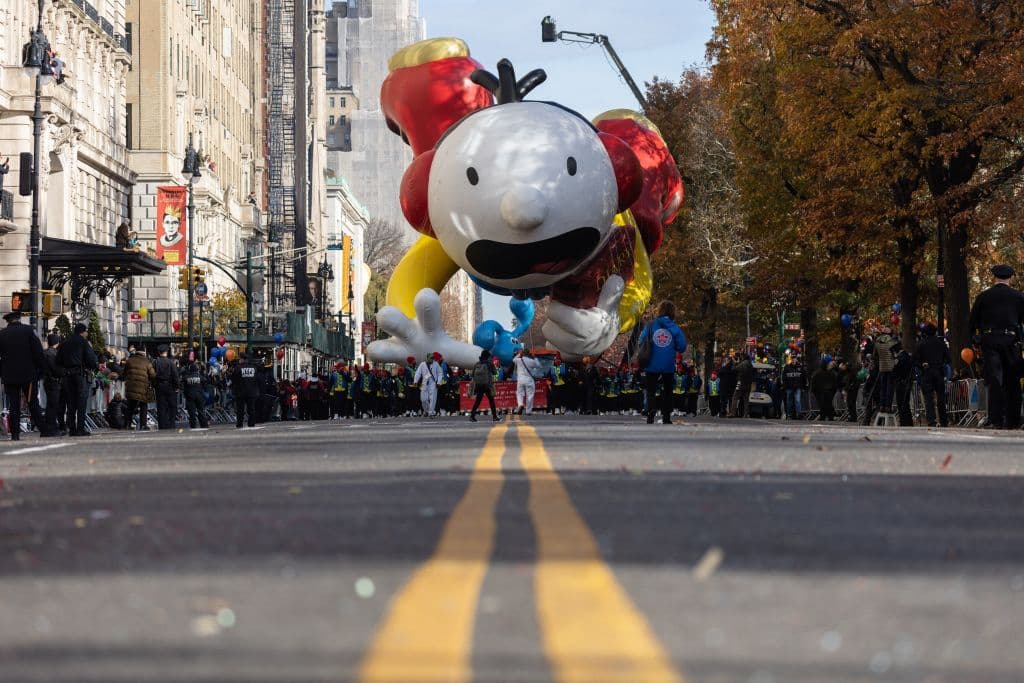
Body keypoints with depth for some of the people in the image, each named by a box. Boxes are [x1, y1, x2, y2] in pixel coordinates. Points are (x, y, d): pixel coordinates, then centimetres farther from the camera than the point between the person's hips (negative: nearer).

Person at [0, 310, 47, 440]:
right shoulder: (28, 331, -3)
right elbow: (38, 352, -6)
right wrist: (41, 369, 1)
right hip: (28, 374, -1)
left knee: (13, 405, 4)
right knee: (33, 403, 4)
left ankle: (15, 433, 0)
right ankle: (43, 430, 2)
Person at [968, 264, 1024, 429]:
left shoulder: (983, 297, 6)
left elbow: (973, 322, 8)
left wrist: (976, 341, 16)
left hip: (989, 341, 0)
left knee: (994, 381, -4)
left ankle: (996, 420, -14)